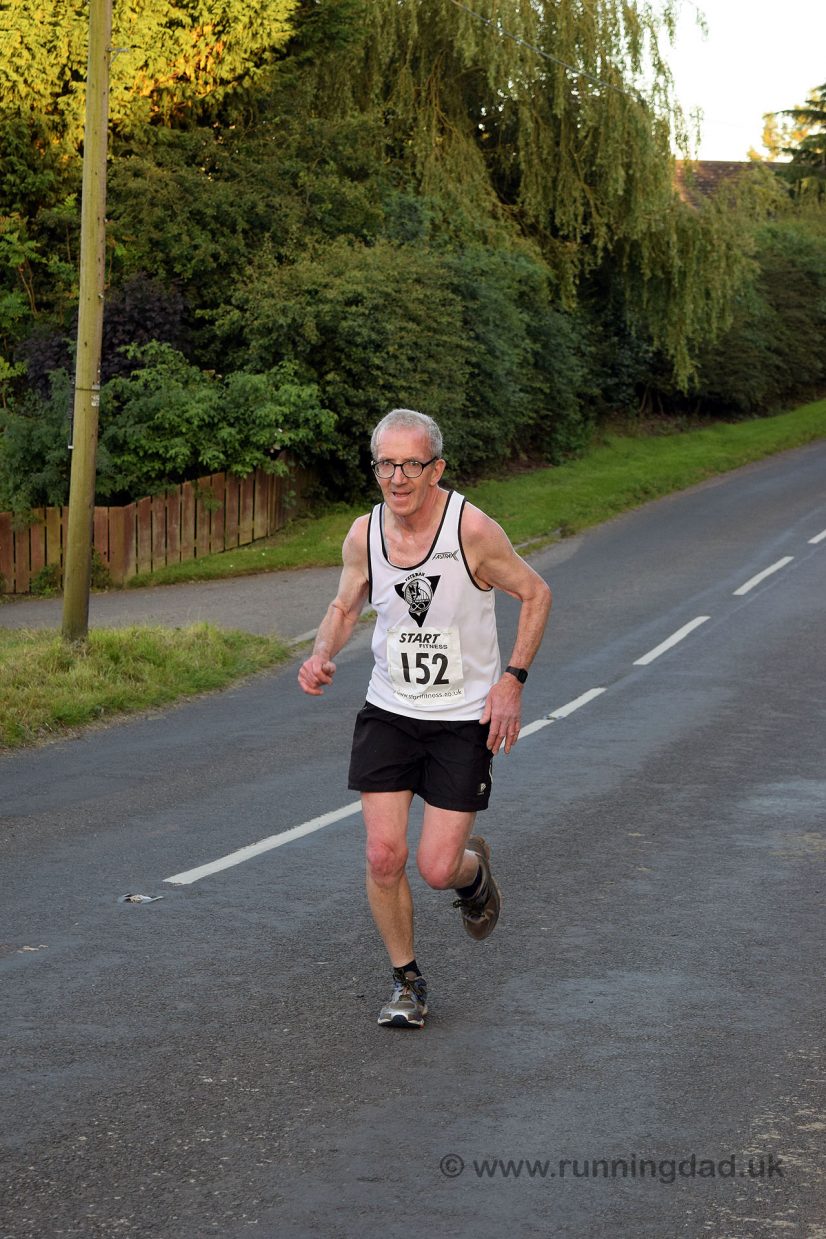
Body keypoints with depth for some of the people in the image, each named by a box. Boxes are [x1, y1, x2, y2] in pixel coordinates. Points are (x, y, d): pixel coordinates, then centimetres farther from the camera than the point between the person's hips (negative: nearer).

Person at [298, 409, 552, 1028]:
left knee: (438, 868, -6)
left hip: (465, 721, -3)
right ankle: (407, 982, 17)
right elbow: (346, 606, 13)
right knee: (383, 855, -5)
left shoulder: (472, 528, -17)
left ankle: (475, 871, 32)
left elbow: (536, 593, -4)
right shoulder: (364, 535, -5)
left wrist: (512, 680, -11)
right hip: (388, 714, 3)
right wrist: (323, 653, -8)